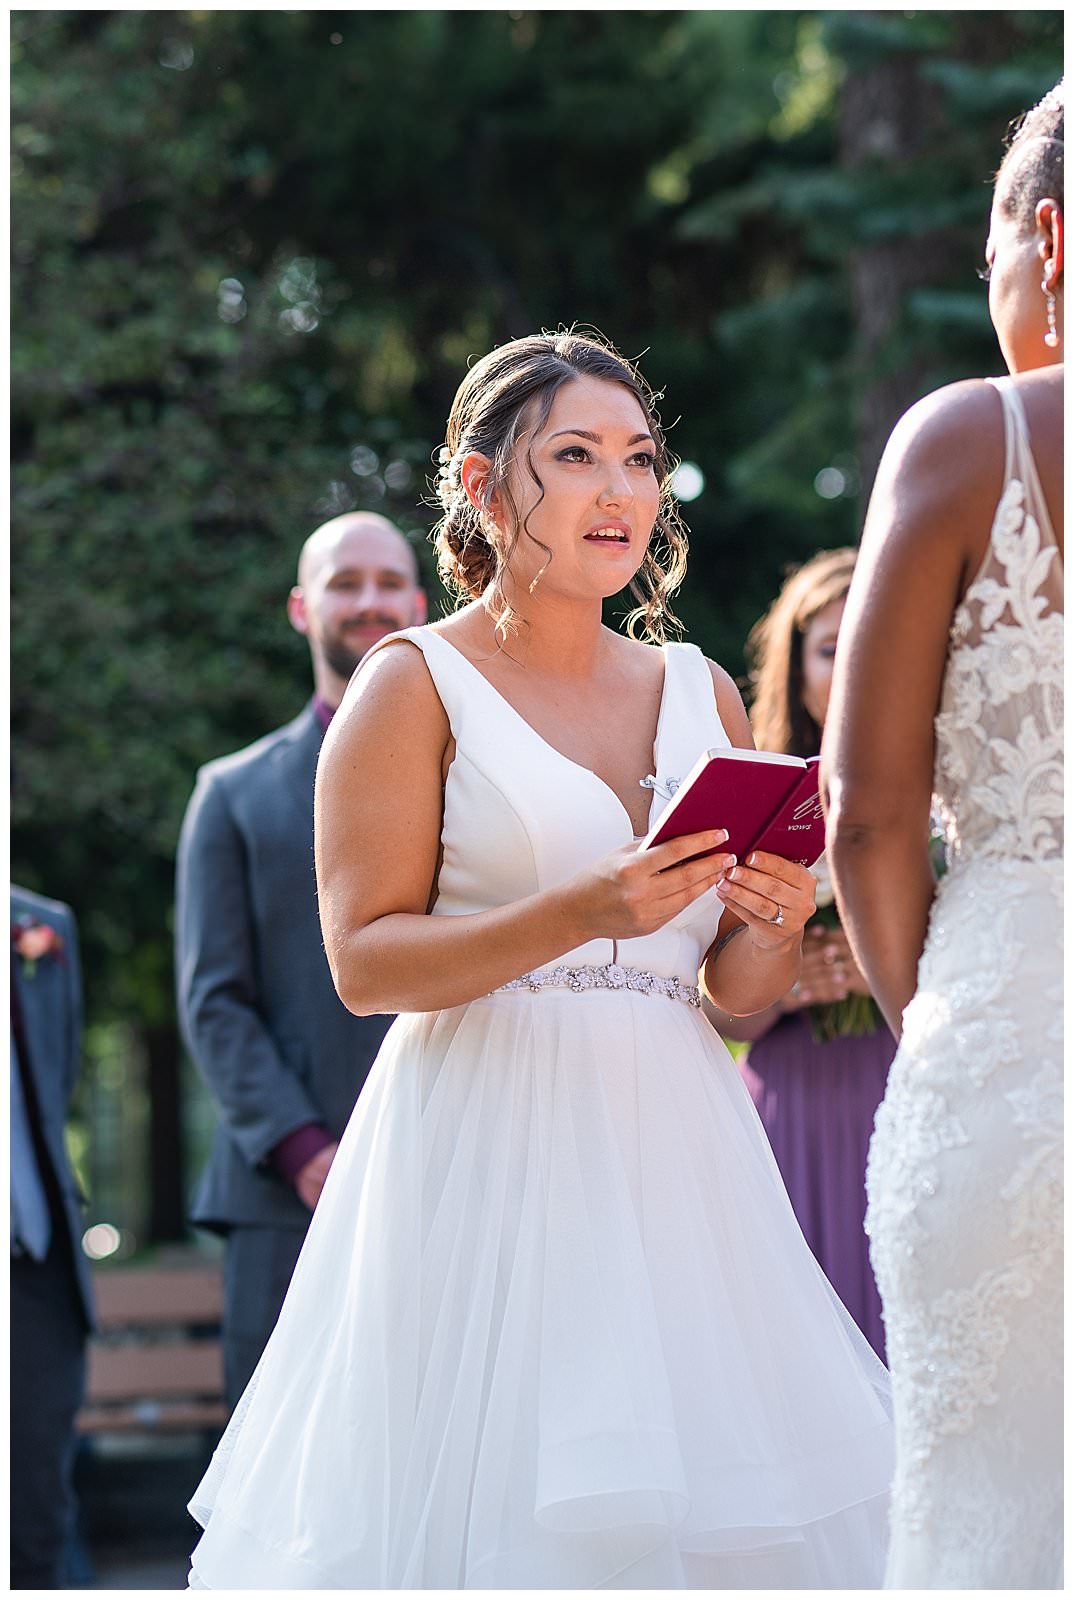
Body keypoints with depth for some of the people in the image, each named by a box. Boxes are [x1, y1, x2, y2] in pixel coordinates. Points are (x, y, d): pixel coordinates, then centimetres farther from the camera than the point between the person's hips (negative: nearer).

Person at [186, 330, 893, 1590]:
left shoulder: (699, 694, 15)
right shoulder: (416, 684, 0)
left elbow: (737, 989, 16)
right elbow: (364, 962, -8)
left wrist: (772, 923, -6)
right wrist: (575, 914, -20)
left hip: (673, 1148, 5)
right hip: (488, 1160, -5)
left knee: (699, 1491, -1)